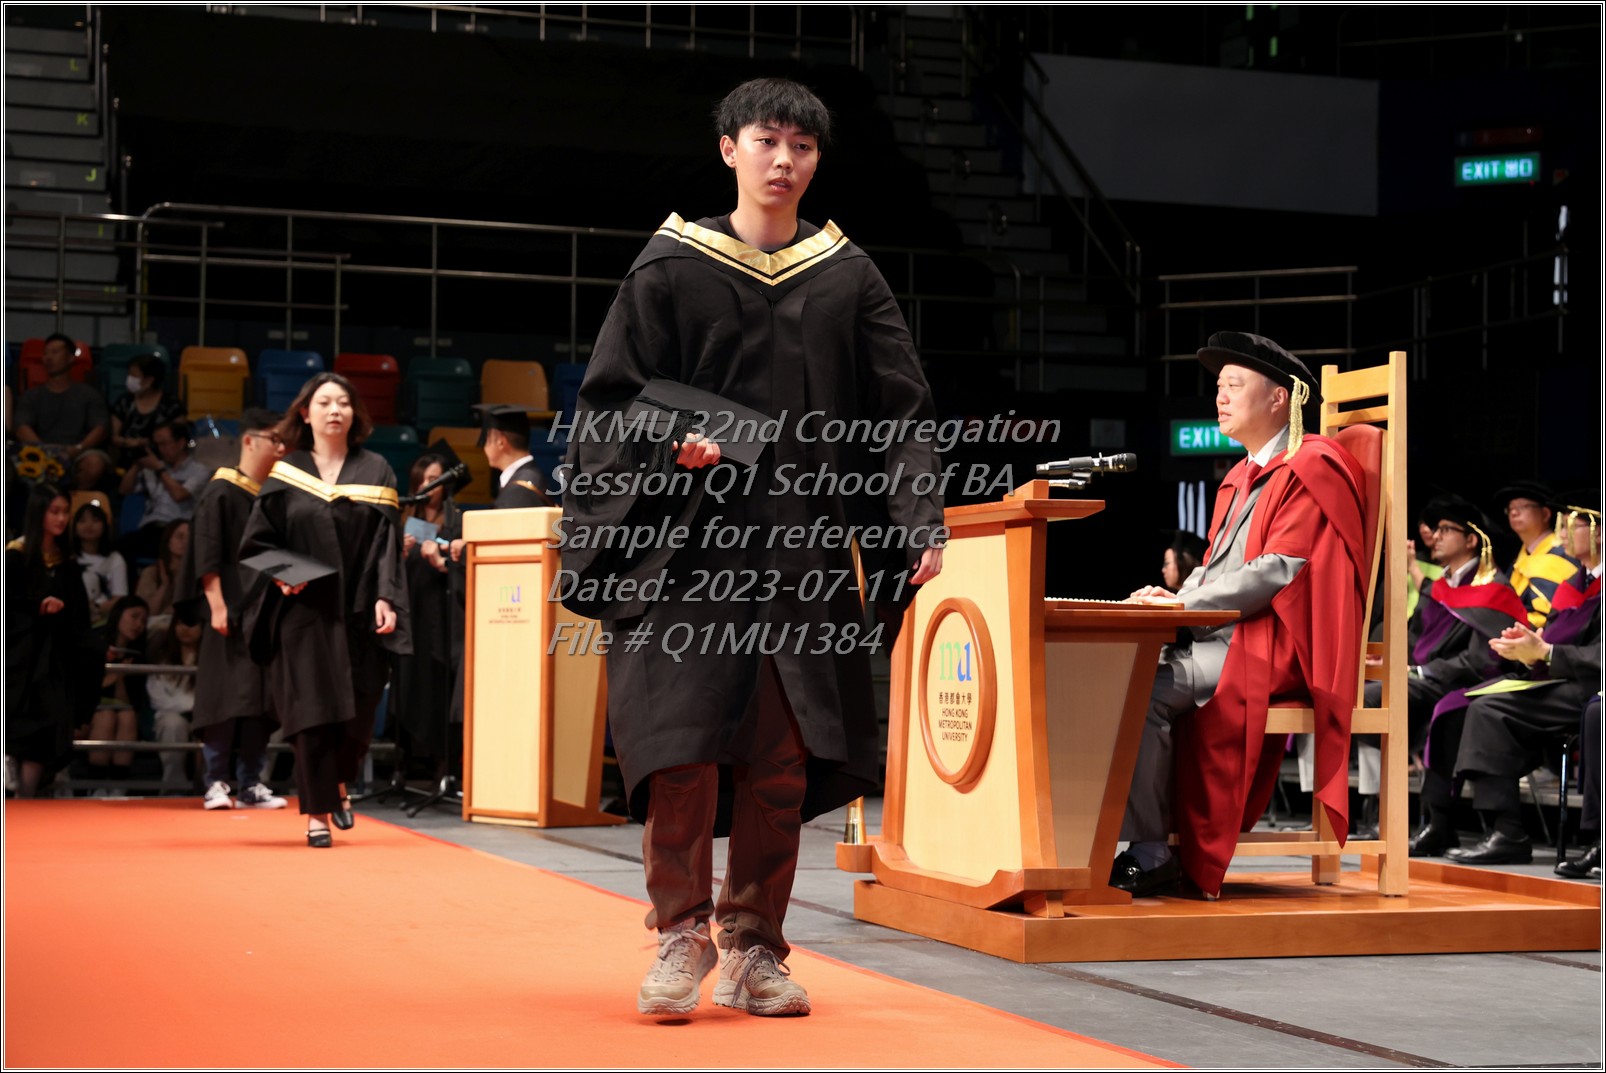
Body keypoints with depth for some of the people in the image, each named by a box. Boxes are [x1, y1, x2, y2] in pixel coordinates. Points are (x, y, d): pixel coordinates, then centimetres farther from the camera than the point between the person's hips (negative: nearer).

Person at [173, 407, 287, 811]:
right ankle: (216, 782, 0)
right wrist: (216, 605, -18)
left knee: (261, 698, 5)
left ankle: (250, 784, 10)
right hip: (230, 609, -6)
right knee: (226, 695, -7)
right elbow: (207, 555, -10)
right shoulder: (220, 492, -5)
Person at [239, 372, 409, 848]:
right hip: (303, 609, -1)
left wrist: (385, 598, -10)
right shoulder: (286, 474, 6)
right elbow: (256, 541, 6)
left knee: (357, 712, 2)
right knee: (313, 710, -4)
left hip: (358, 611, 1)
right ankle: (317, 812, 4)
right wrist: (280, 574, -13)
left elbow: (388, 543, 2)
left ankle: (337, 784, 30)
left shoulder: (375, 472, 8)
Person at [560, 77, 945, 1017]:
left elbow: (901, 412, 8)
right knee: (684, 748, -9)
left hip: (804, 554, 2)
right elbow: (613, 401, 5)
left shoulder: (849, 278, 10)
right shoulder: (671, 268, 4)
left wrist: (921, 521, -4)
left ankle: (755, 951, 13)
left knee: (784, 761, 2)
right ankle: (682, 938, 6)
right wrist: (671, 446, -15)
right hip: (690, 544, -2)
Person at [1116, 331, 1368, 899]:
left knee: (1141, 690, -27)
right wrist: (1175, 598, 1)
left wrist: (1185, 606, -16)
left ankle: (1150, 852, -21)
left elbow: (1276, 573, -16)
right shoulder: (1241, 479, 23)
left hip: (1274, 649, -9)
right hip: (1220, 638, 9)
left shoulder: (1313, 468, -7)